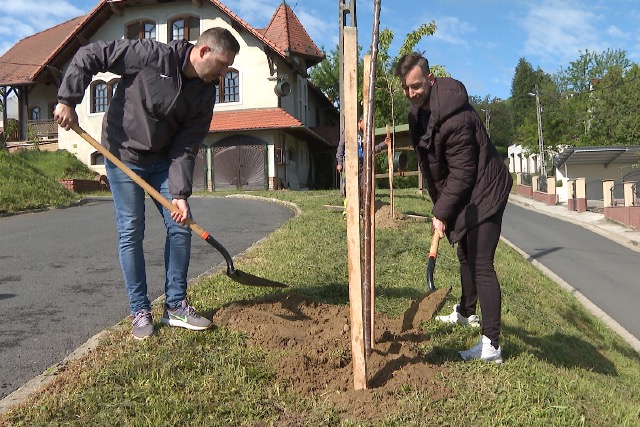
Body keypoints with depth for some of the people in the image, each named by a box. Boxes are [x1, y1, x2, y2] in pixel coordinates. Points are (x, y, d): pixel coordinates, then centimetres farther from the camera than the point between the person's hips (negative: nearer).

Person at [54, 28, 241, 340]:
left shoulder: (205, 93, -6)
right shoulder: (152, 55, -20)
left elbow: (186, 147, -9)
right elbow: (88, 56, -14)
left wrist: (180, 192, -18)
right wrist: (67, 100, -17)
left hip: (162, 162, 5)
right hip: (123, 156, -5)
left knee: (180, 227, 0)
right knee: (131, 233, -3)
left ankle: (175, 306, 12)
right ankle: (140, 312, 10)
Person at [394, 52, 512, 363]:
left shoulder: (455, 116, -29)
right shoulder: (418, 110, 2)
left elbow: (462, 173, -26)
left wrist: (441, 213, -20)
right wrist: (439, 208, 10)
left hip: (484, 192, -10)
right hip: (462, 195, 10)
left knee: (481, 265, -11)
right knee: (466, 256, 23)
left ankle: (491, 345, -5)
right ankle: (466, 312, 44)